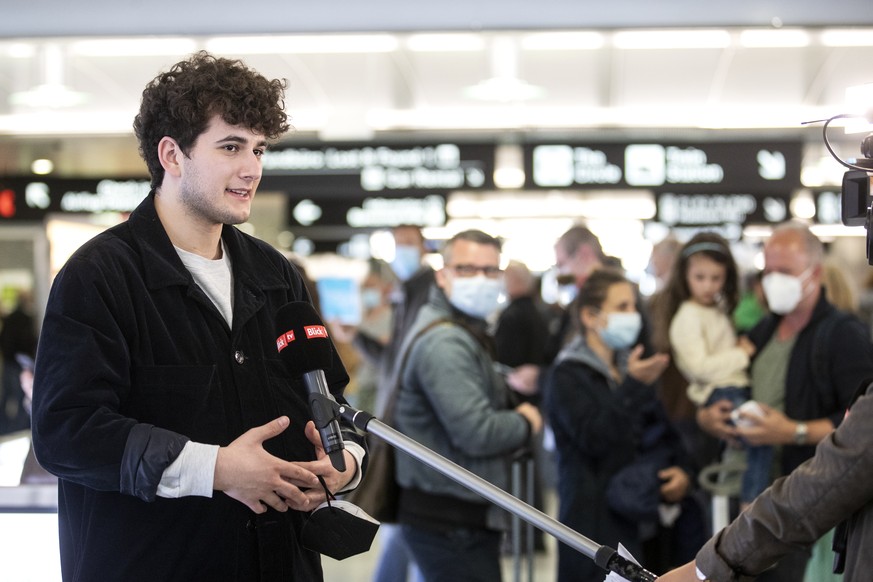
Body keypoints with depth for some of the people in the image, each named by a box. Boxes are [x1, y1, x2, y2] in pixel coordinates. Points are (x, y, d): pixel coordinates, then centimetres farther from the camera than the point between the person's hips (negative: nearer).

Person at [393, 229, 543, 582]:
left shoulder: (464, 333, 16)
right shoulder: (444, 343, -19)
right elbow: (477, 433, -26)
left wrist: (511, 384, 5)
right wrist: (526, 423, -8)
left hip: (467, 518, 11)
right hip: (450, 523, -11)